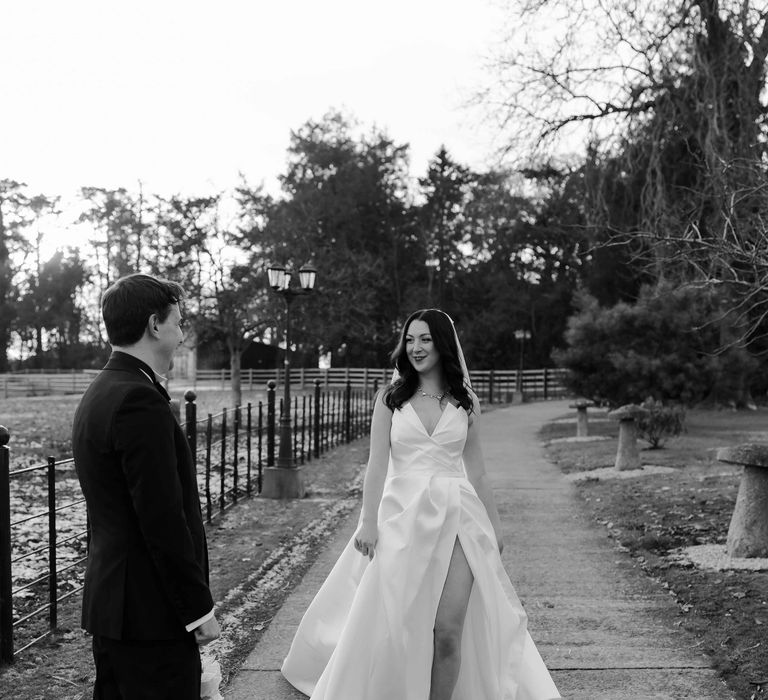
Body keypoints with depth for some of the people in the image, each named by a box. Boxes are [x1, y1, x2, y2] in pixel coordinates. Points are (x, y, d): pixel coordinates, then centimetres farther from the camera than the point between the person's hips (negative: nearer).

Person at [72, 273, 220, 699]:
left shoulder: (97, 394, 12)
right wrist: (199, 608, -14)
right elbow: (164, 520, -22)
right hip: (150, 612, -10)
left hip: (108, 602, 10)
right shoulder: (140, 401, -20)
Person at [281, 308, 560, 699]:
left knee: (449, 630, -3)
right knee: (396, 624, 4)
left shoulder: (464, 402, 8)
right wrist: (368, 521, -9)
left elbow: (476, 470, 14)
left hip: (457, 517, 1)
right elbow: (377, 465, -1)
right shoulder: (390, 399, 3)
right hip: (403, 516, -1)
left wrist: (493, 524, 16)